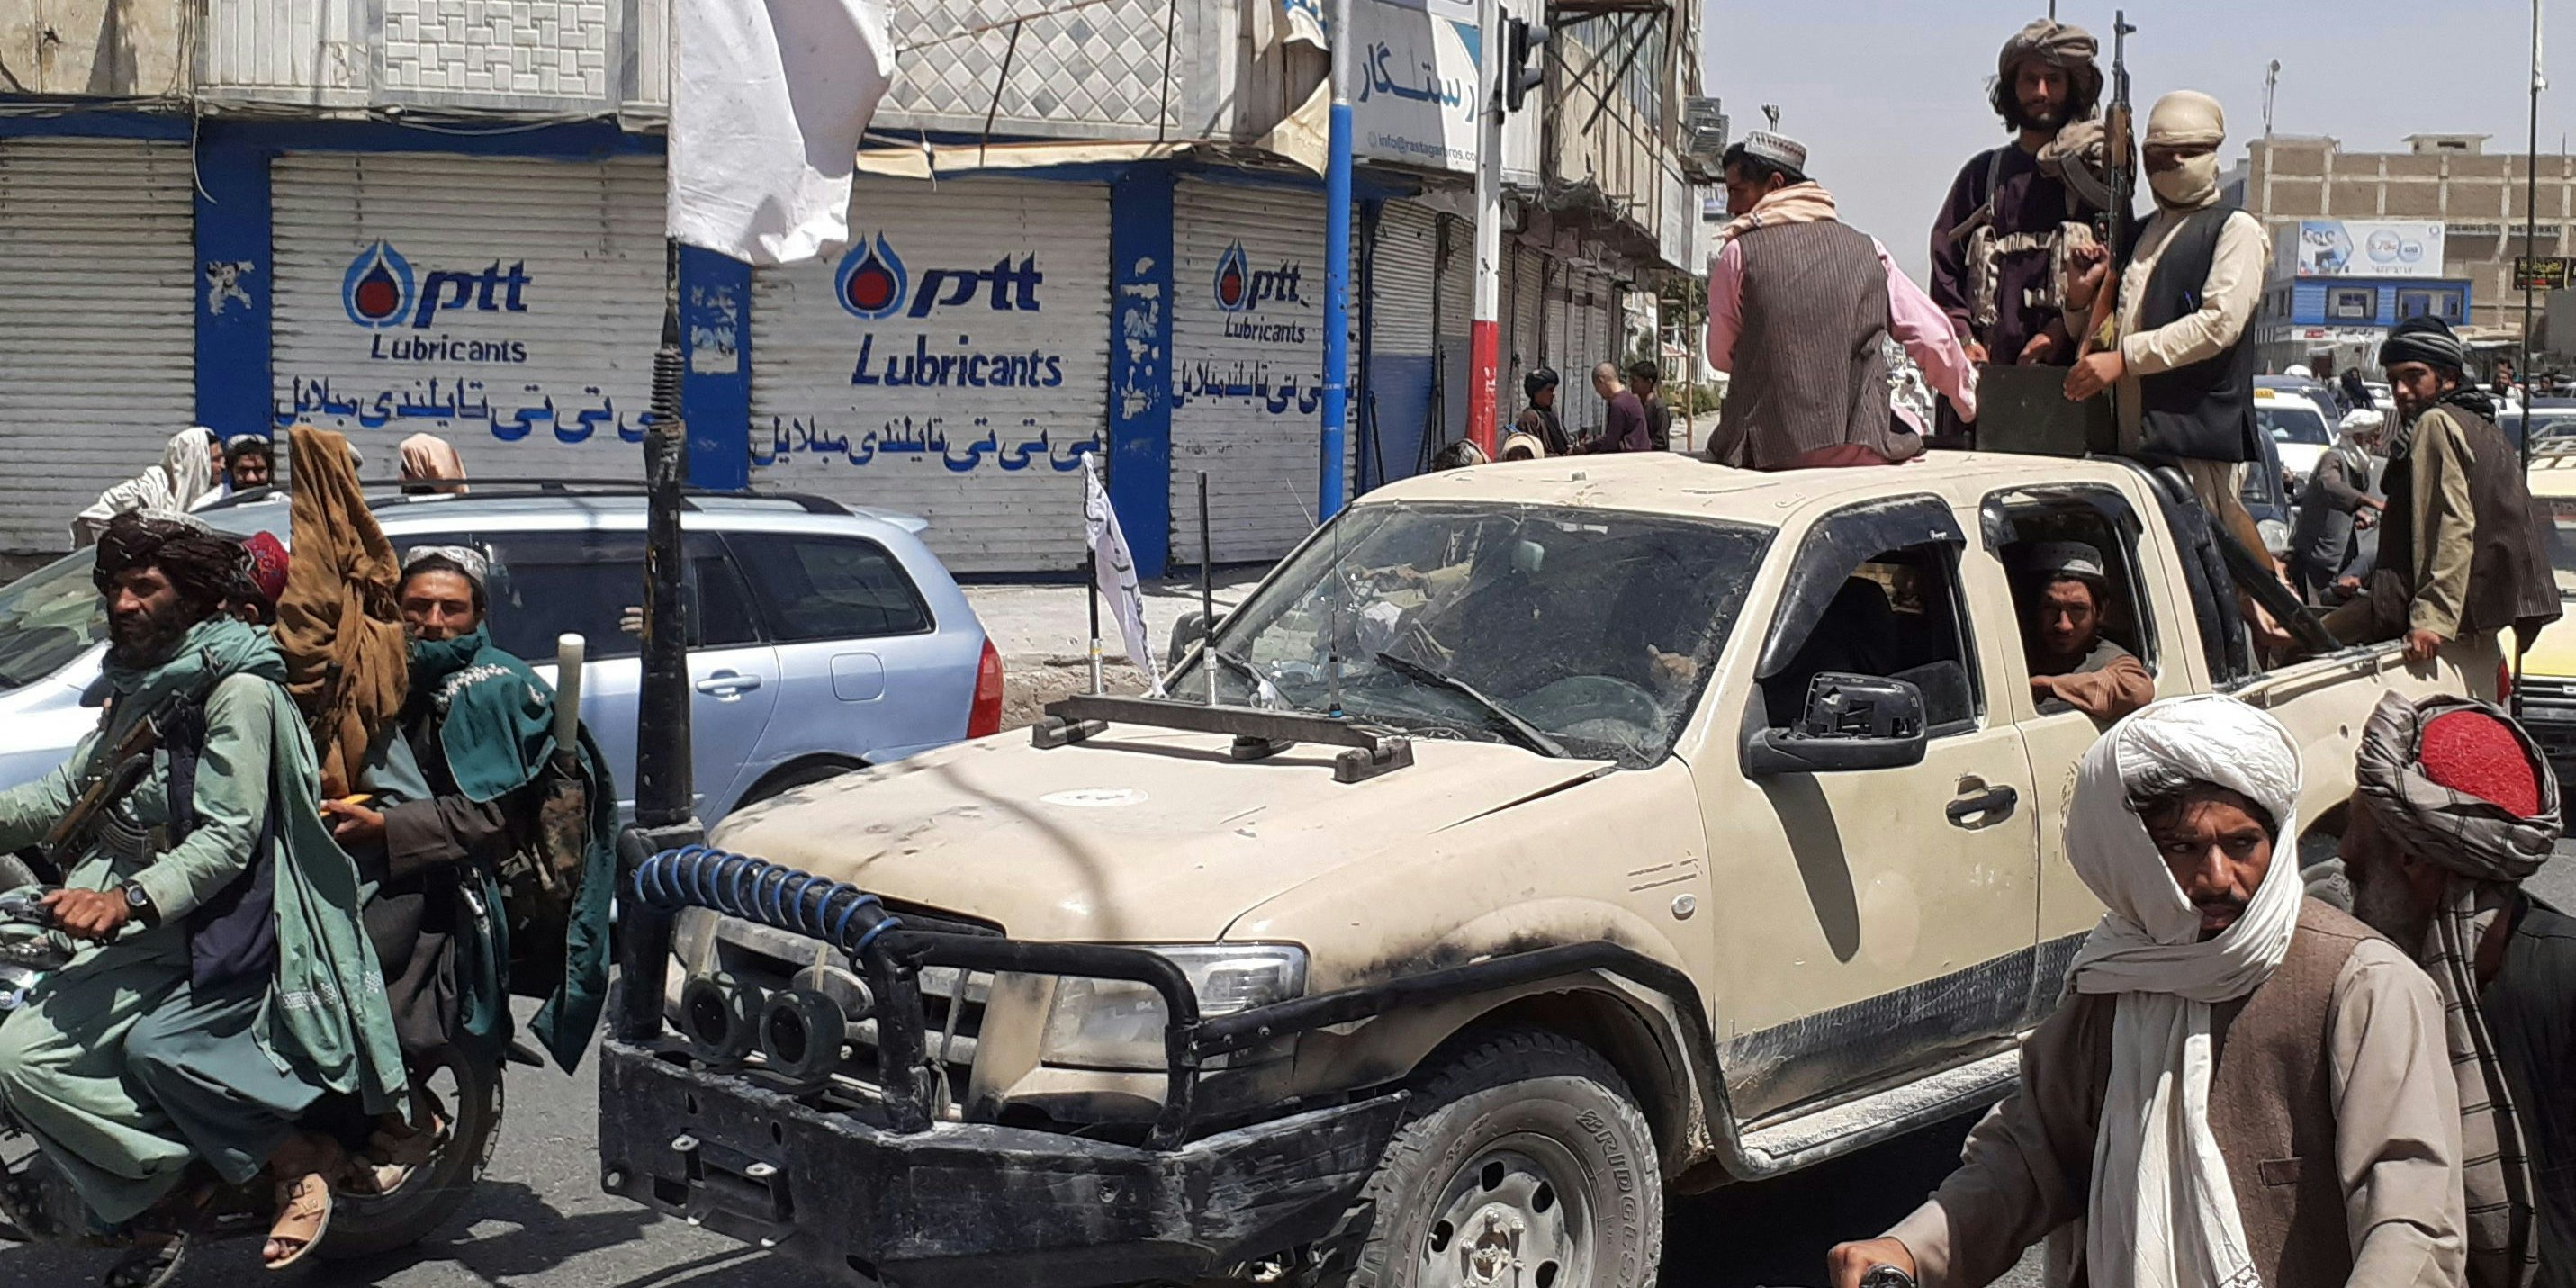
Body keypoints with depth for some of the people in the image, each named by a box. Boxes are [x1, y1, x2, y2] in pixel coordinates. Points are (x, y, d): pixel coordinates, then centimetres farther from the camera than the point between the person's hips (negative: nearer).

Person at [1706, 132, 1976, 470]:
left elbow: (1720, 356, 10)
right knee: (1908, 424, 34)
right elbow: (1935, 339, 10)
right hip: (1865, 448, 3)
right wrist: (1974, 406, 26)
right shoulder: (1867, 249, 9)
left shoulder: (1738, 254, 1)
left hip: (1770, 452, -3)